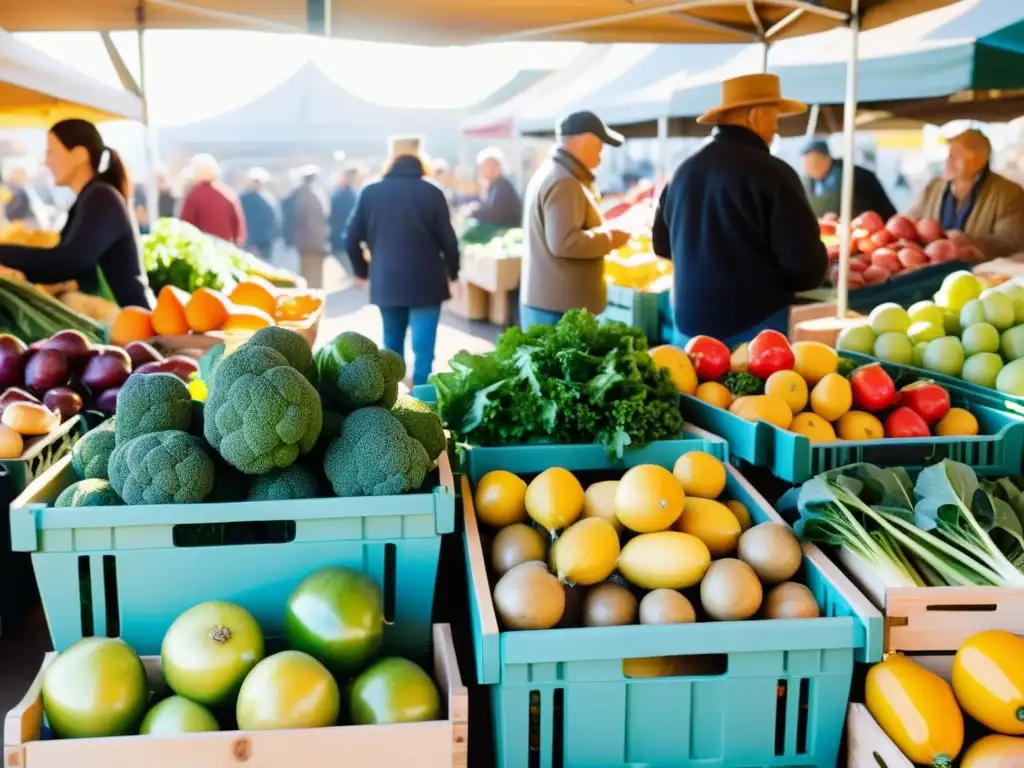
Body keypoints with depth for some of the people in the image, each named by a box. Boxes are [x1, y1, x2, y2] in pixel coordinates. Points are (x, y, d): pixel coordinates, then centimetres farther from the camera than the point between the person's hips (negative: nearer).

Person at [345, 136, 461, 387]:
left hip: (386, 282, 4)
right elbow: (448, 239, -6)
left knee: (392, 345, 19)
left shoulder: (370, 192, 2)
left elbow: (352, 238, 4)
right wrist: (453, 274, 9)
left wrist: (361, 270, 20)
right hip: (425, 281, -3)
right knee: (422, 348, -1)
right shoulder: (431, 193, -7)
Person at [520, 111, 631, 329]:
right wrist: (610, 237, -12)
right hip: (559, 305, -11)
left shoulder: (549, 173, 16)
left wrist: (603, 232, 14)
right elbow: (564, 243, -26)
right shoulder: (563, 182, -18)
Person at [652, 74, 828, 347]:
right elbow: (806, 263, -14)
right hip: (755, 324, -6)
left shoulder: (684, 170, 7)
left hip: (690, 320, 6)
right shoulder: (772, 173, -12)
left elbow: (662, 243, 19)